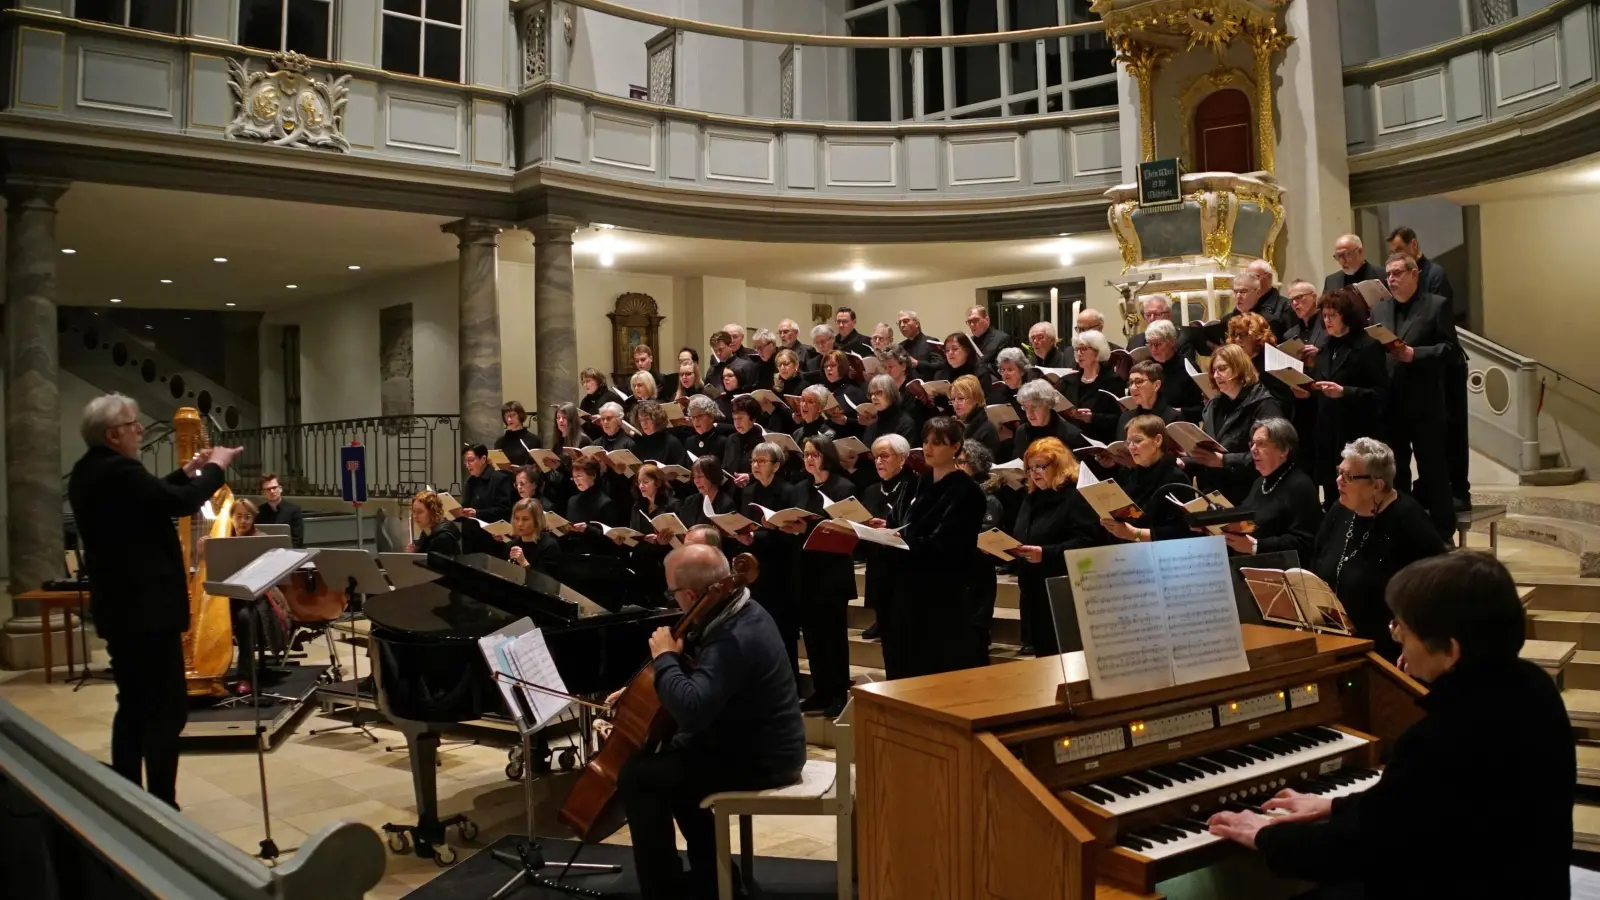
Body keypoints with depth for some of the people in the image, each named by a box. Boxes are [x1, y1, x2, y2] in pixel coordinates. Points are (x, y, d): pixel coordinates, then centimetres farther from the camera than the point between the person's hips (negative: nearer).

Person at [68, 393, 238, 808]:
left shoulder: (88, 472, 12)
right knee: (167, 708, -5)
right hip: (147, 609, -10)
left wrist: (186, 472, 18)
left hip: (120, 607, 10)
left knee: (134, 706, 16)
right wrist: (215, 468, -5)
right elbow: (183, 503, -20)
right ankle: (161, 807, -3)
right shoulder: (118, 470, -19)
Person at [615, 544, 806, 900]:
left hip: (759, 761, -10)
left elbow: (690, 710, -39)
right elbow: (701, 678, 18)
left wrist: (664, 656, -23)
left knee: (636, 777, -10)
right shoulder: (740, 612, 3)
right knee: (671, 759, 26)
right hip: (759, 745, 10)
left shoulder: (735, 638, -30)